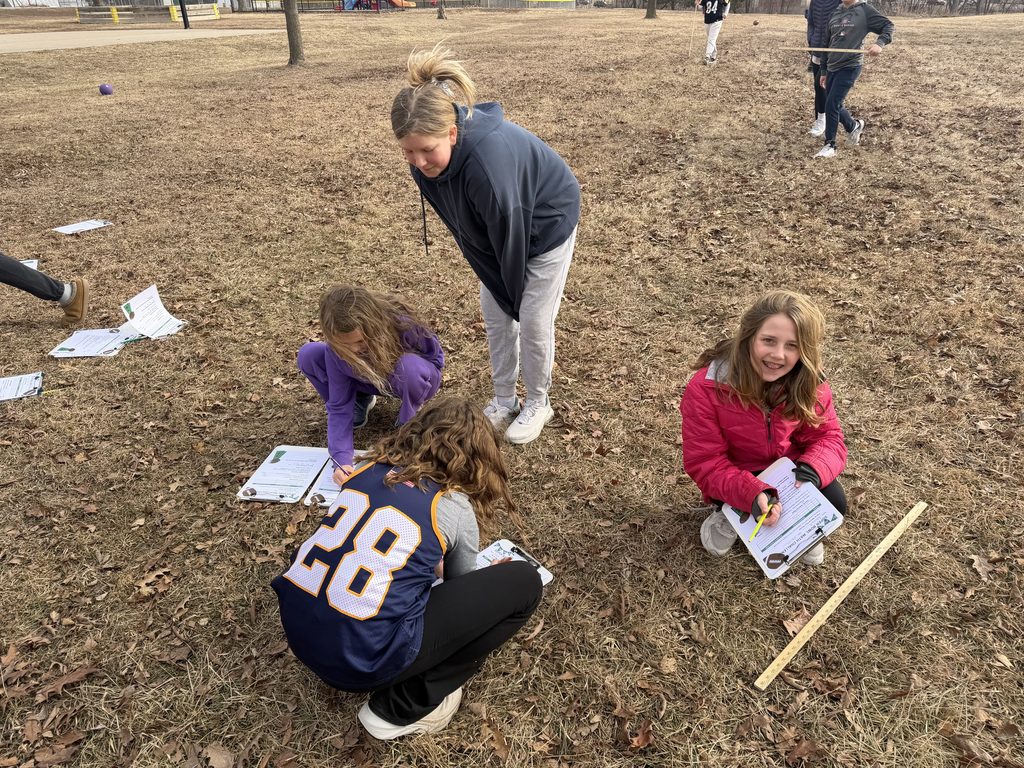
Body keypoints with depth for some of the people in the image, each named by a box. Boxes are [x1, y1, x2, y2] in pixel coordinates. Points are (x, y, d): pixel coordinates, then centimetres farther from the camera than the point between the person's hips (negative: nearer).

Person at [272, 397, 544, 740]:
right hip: (363, 655, -6)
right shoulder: (455, 508, -1)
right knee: (524, 583, 1)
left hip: (297, 630, 7)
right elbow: (462, 593, 18)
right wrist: (488, 579, 40)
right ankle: (403, 709, 5)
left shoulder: (370, 469, 10)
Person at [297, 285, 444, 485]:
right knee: (308, 356, -20)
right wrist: (341, 459, -36)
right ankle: (360, 400, 6)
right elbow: (339, 406, -24)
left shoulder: (402, 326, -36)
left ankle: (408, 425, -10)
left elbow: (434, 356, -12)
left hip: (416, 379, -3)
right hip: (372, 380, 3)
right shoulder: (337, 347, -28)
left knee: (410, 367, -42)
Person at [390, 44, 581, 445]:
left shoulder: (488, 160, -43)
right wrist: (499, 289, -1)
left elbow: (511, 236, -30)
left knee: (532, 321, 0)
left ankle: (537, 404, 23)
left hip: (546, 226, -6)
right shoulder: (426, 155, -20)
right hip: (495, 231, 7)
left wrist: (515, 295, -14)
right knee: (496, 316, 10)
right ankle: (503, 400, 27)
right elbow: (466, 228, -6)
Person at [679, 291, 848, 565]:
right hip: (738, 478, -3)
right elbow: (703, 463, -25)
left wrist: (812, 469, -34)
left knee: (834, 502, -19)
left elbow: (828, 436, -9)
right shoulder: (706, 388, -29)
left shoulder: (809, 383, -17)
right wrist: (752, 494, -41)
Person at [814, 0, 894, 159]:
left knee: (831, 105, -13)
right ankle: (854, 127, 37)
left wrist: (880, 43, -23)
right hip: (832, 67, 6)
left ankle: (830, 145, -3)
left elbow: (888, 26, -3)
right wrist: (823, 71, 19)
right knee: (835, 106, 10)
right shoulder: (834, 13, 12)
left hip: (850, 67, -6)